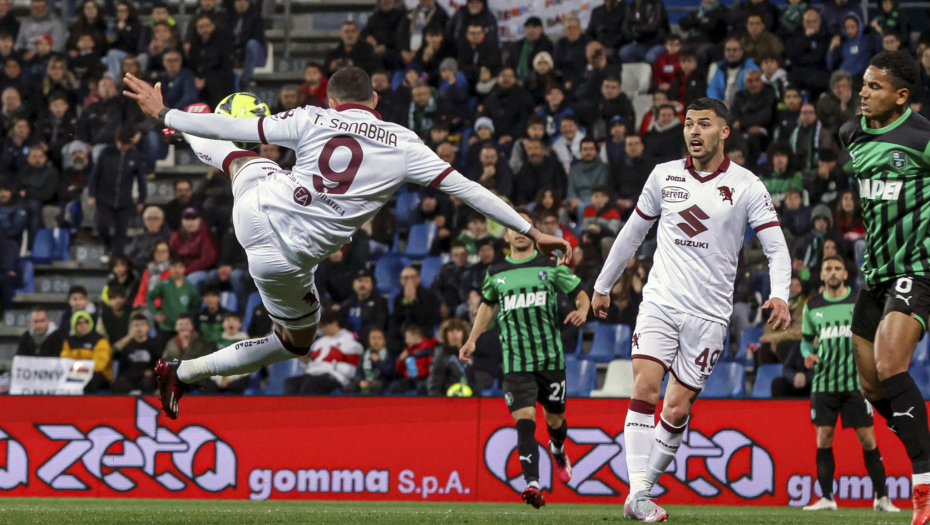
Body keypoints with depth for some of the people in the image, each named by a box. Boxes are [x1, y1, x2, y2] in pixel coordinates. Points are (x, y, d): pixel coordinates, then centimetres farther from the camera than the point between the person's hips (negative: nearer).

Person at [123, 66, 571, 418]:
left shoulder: (312, 121, -2)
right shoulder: (403, 146, -4)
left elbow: (233, 128, 2)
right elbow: (465, 190, -2)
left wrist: (164, 114, 14)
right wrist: (533, 233, 4)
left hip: (255, 210, 2)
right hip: (285, 259, -2)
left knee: (244, 159, 37)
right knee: (296, 342, 26)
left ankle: (183, 135, 69)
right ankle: (183, 374, 26)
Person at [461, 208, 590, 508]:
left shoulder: (550, 266, 4)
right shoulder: (496, 274, 10)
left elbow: (580, 294, 10)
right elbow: (487, 305, 27)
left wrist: (581, 310, -12)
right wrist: (472, 341, 19)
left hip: (551, 357, 0)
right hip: (515, 362, 0)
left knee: (554, 418, 11)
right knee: (524, 419, -17)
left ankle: (558, 450, 48)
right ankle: (532, 484, -26)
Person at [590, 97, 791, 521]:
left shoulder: (747, 186, 0)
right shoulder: (665, 176, 7)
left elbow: (777, 248, -2)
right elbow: (633, 232, 20)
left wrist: (779, 295, -20)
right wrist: (603, 286, 25)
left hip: (709, 313, -1)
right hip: (661, 300, 1)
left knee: (677, 410, -4)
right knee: (645, 390, -16)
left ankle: (646, 484, 11)